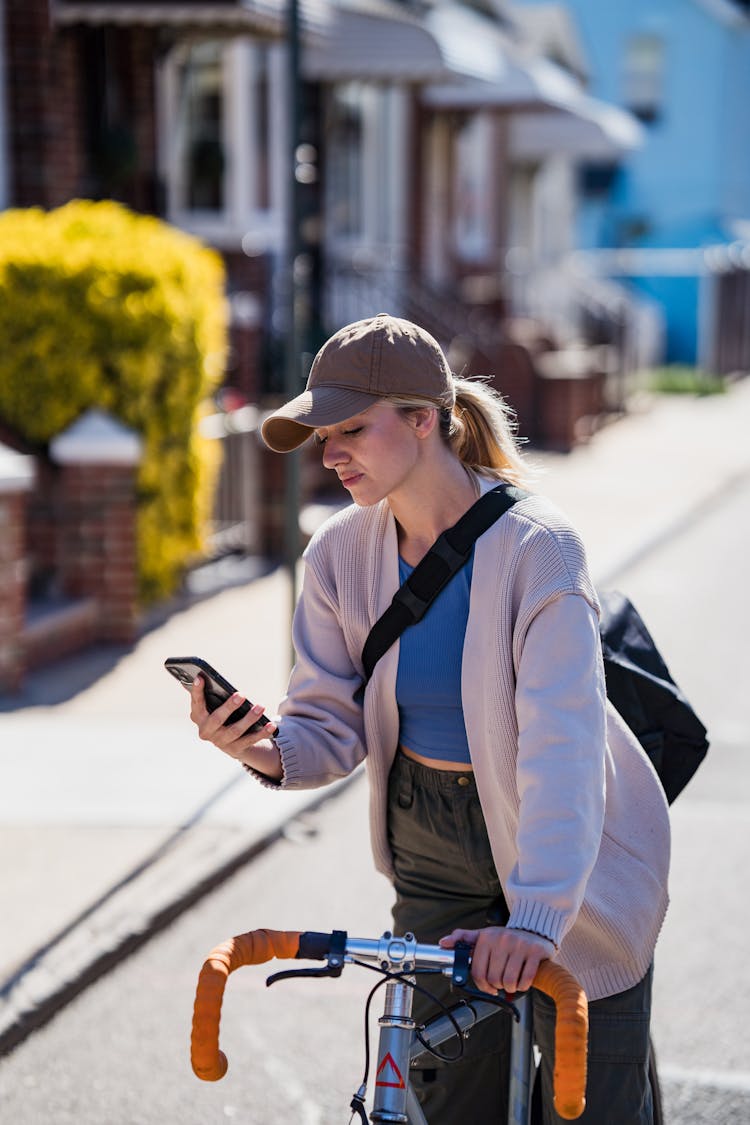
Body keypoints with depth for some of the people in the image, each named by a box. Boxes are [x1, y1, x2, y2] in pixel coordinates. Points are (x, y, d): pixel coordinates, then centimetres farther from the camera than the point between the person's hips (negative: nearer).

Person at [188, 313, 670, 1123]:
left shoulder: (536, 547, -24)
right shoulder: (339, 554, -8)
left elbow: (563, 742, -32)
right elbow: (334, 723, -7)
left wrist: (536, 917, -42)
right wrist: (268, 751, -31)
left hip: (568, 854, -4)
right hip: (432, 849, 4)